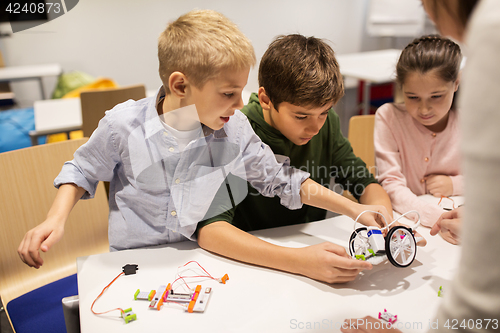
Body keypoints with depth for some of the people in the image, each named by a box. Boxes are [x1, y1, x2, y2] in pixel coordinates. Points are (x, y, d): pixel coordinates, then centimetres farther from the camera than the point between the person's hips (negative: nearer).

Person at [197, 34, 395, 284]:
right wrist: (299, 261, -40)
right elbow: (209, 228, -30)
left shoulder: (326, 123, -4)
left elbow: (366, 184, 3)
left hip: (312, 244, 5)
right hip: (255, 266, -5)